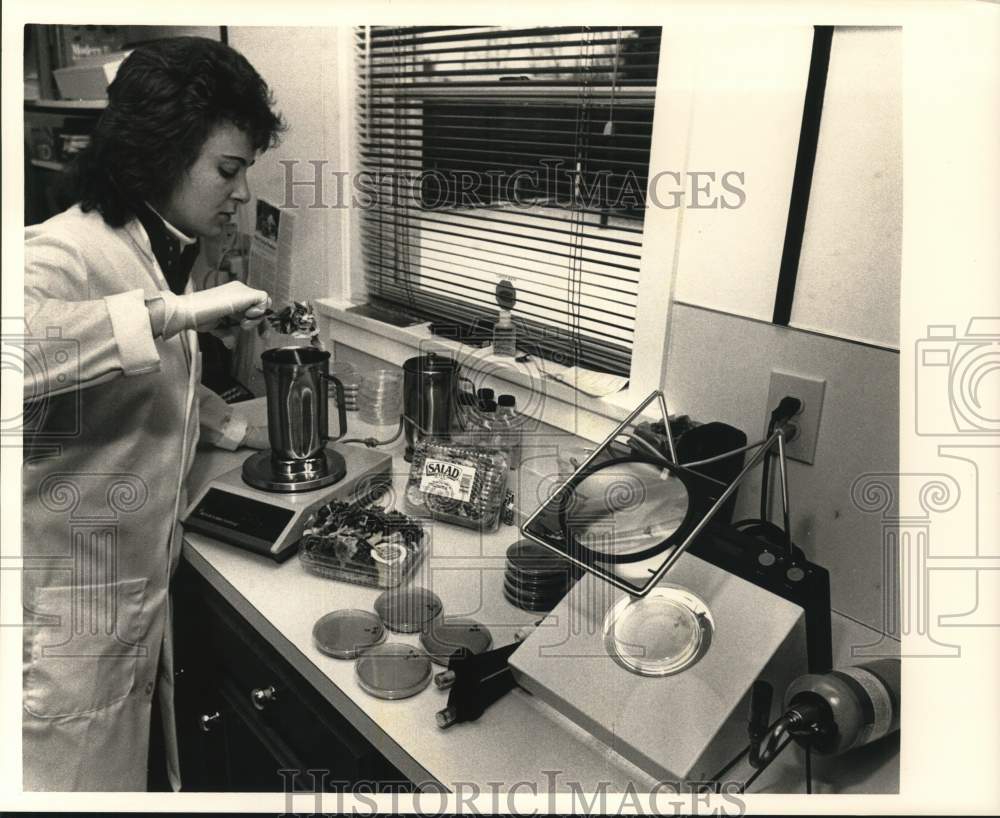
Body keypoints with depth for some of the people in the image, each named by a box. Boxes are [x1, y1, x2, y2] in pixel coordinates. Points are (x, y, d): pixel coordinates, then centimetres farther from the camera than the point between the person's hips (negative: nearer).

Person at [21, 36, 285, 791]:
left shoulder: (182, 252, 4)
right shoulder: (64, 254, -22)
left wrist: (237, 429, 14)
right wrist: (173, 311, -40)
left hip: (146, 577, 7)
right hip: (69, 598, -7)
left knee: (143, 765, 25)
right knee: (80, 777, 14)